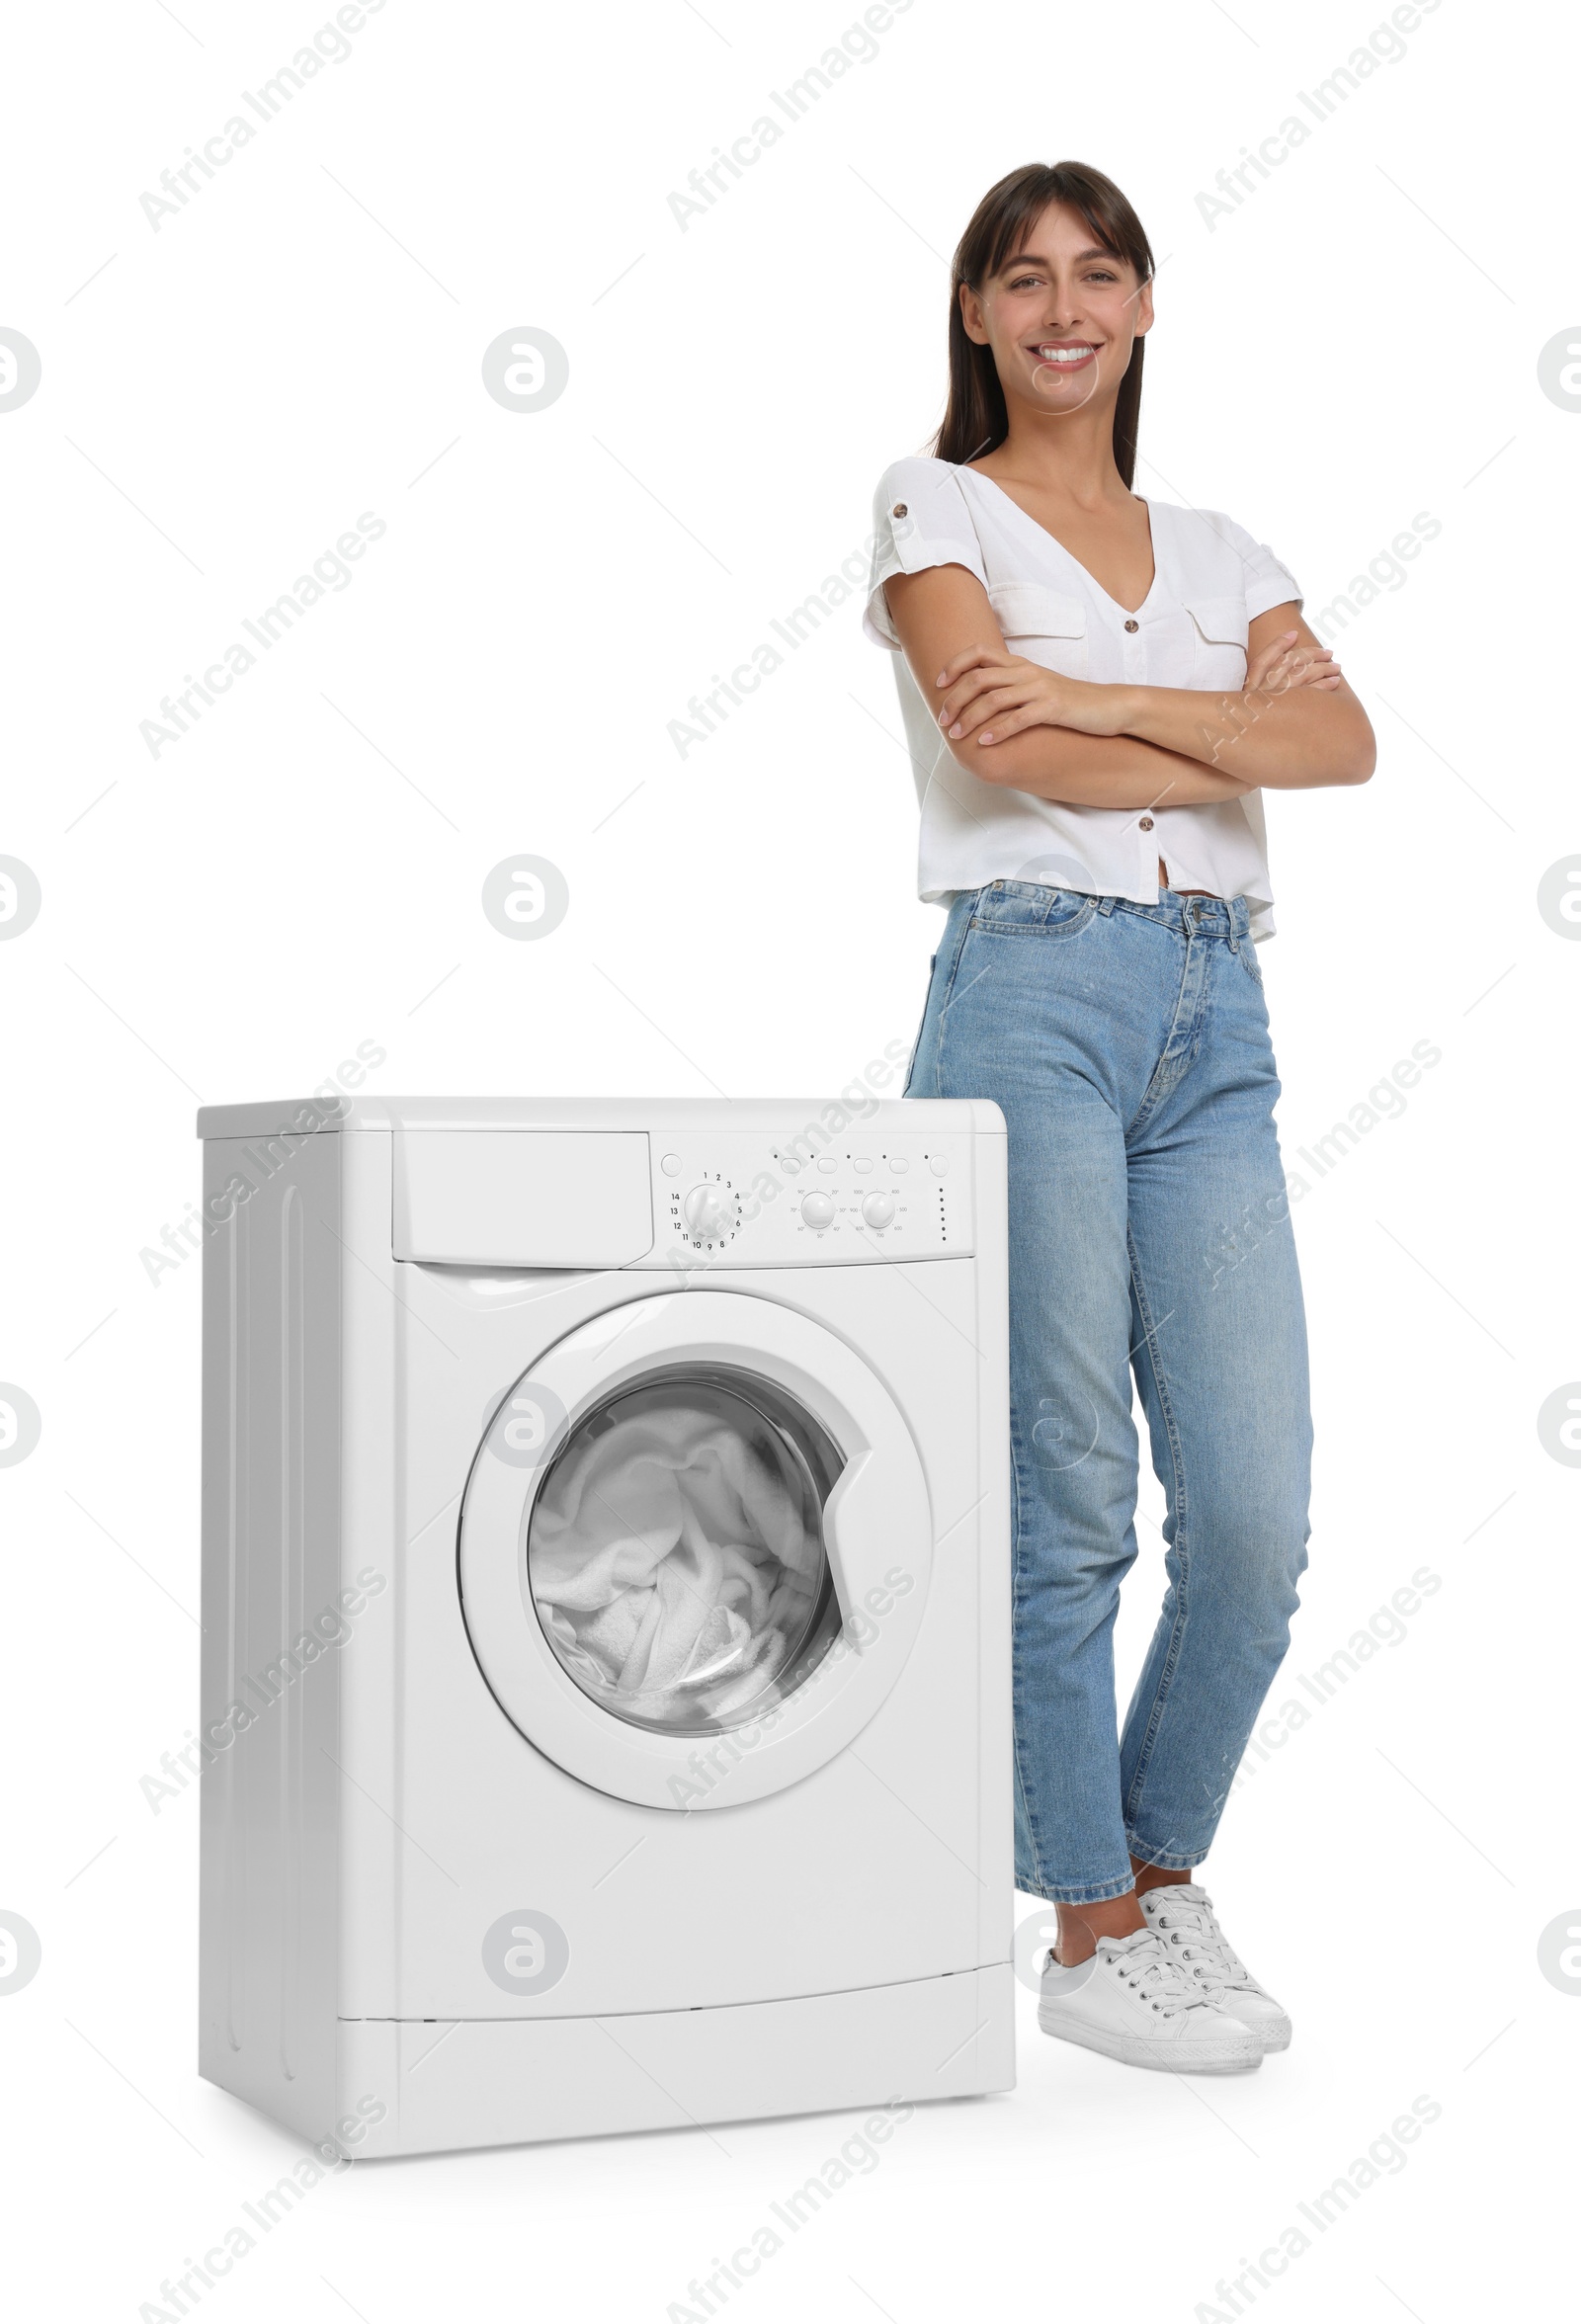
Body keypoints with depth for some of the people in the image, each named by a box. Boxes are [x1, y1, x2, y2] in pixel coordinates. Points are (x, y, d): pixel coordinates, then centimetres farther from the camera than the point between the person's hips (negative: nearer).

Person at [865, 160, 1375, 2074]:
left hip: (1215, 1020, 5)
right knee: (1067, 1499, -2)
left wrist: (1106, 698, -10)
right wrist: (1222, 731, 2)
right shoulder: (933, 506, 7)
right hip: (1034, 993, -4)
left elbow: (1345, 743, 2)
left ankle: (1162, 1873, 21)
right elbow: (1010, 749, -10)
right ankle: (1090, 1937, 11)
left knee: (1256, 1510, -1)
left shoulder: (1214, 546, 20)